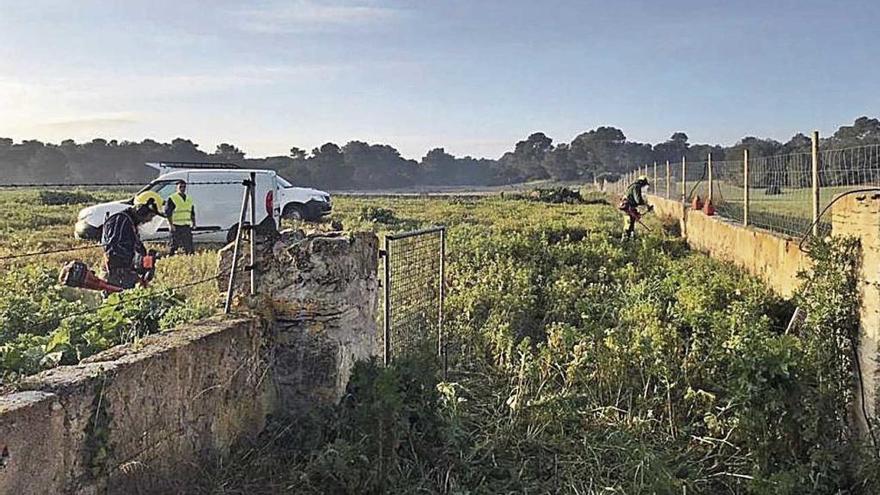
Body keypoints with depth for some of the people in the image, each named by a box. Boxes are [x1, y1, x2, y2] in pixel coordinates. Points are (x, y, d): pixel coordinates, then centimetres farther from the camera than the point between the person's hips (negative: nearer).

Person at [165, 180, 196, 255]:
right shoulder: (172, 199, -3)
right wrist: (171, 224, -15)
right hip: (176, 227, -5)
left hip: (187, 226, 5)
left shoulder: (189, 199, 16)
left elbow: (192, 213, 22)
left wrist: (193, 222, 11)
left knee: (189, 246, 4)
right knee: (174, 246, -4)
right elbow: (167, 213, -8)